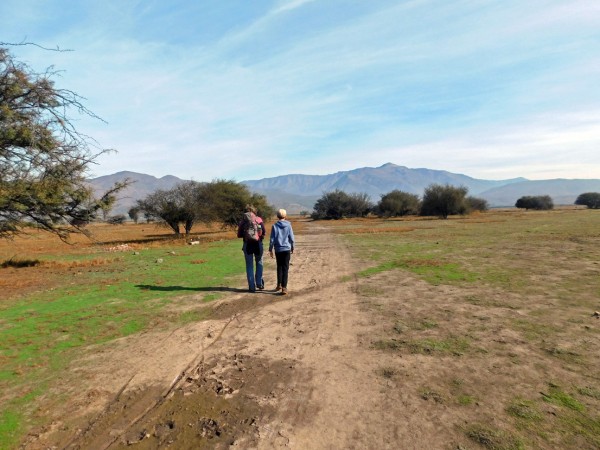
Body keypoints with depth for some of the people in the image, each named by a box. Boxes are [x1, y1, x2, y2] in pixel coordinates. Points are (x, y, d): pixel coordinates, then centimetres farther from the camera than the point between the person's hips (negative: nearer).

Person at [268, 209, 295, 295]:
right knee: (285, 268, 0)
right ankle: (284, 287, -4)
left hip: (278, 250, 1)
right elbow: (291, 238, -1)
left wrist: (270, 249, 6)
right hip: (286, 249, -1)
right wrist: (292, 248, 12)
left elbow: (272, 239, -3)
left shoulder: (274, 226, -3)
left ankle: (279, 285, 23)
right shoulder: (288, 225, -3)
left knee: (279, 267, 16)